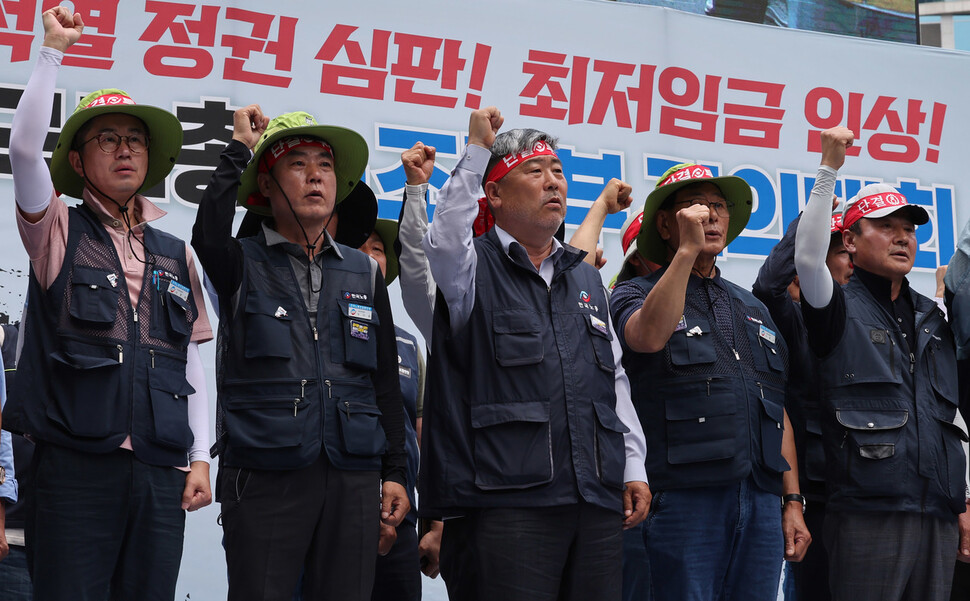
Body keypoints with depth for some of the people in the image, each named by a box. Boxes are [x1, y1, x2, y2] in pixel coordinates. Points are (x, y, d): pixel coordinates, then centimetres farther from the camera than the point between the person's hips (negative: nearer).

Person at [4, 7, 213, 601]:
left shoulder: (175, 254, 16)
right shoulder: (59, 232, 7)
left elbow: (190, 362, 16)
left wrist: (199, 457, 8)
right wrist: (52, 50, -11)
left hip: (161, 474, 3)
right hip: (74, 468, -3)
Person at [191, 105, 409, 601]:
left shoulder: (364, 273, 15)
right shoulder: (243, 265, 4)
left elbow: (386, 380, 16)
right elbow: (208, 234, -21)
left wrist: (394, 471, 10)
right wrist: (239, 149, -9)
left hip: (353, 481, 4)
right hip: (264, 478, -3)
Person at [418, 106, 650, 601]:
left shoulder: (586, 278, 23)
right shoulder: (475, 268, 4)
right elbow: (444, 240, -22)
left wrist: (634, 468, 15)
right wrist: (478, 149, -16)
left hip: (596, 502, 6)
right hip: (506, 501, -6)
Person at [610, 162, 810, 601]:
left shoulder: (753, 309, 23)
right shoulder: (635, 294, 6)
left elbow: (778, 412, 20)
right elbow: (649, 337, -20)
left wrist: (793, 501, 13)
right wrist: (688, 249, -15)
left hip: (761, 503, 5)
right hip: (685, 499, -5)